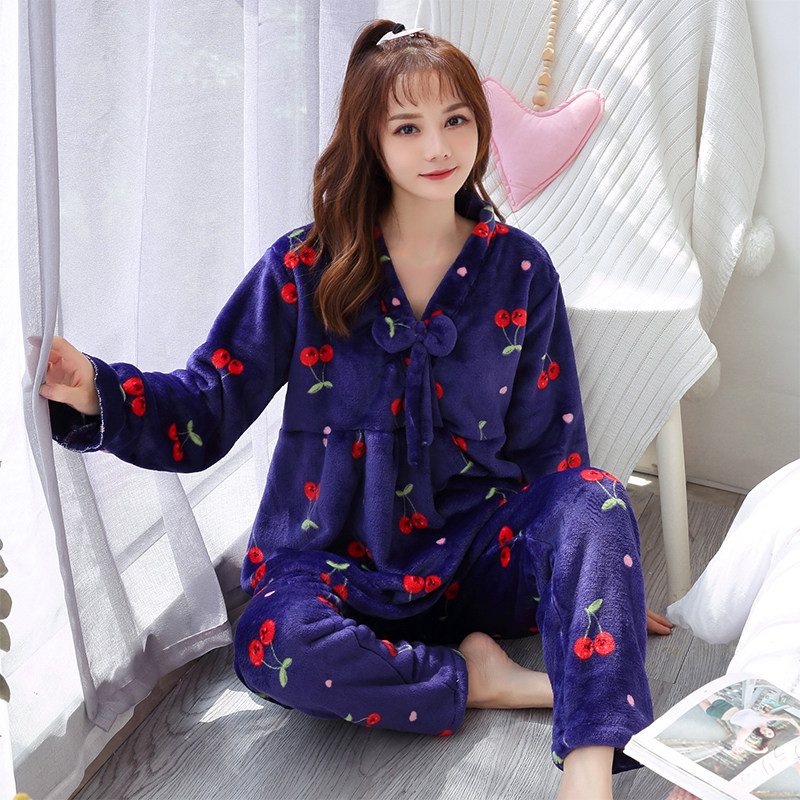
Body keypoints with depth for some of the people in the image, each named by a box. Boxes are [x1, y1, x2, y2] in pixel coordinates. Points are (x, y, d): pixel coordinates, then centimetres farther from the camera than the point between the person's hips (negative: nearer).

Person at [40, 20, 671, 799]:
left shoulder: (519, 269, 1)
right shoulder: (306, 267, -5)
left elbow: (547, 446, 6)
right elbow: (204, 414, -6)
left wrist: (598, 571, -1)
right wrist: (94, 391, -24)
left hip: (471, 546, 2)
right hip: (336, 559, -1)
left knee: (598, 497, -27)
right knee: (273, 646, -33)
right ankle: (475, 677, -15)